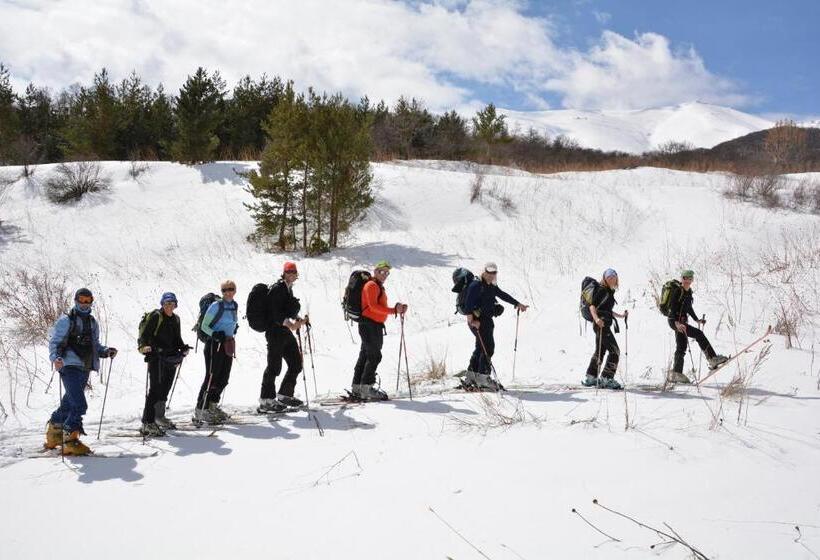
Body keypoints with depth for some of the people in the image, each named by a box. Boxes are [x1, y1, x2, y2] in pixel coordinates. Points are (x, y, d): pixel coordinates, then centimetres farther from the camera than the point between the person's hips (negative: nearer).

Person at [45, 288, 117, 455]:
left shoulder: (92, 322, 20)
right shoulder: (66, 320, -2)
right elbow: (55, 341, -7)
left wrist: (106, 351, 8)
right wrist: (56, 358, -25)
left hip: (85, 369, 7)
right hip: (70, 366, -7)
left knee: (69, 404, 15)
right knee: (79, 405, -17)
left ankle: (54, 435, 31)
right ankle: (70, 441, -11)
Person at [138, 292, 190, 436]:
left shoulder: (175, 319, 17)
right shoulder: (155, 316, -5)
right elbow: (144, 334, -12)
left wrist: (183, 348, 10)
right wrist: (143, 346, -30)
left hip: (171, 359, 7)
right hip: (156, 357, -7)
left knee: (166, 387, 16)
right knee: (155, 389, -12)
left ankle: (159, 416, 33)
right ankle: (147, 423, -13)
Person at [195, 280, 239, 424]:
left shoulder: (235, 305, 9)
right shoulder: (216, 306, -13)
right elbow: (204, 326, -12)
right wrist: (215, 334, -24)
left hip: (228, 345, 7)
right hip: (214, 345, -7)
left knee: (224, 378, 11)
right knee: (212, 377, -8)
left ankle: (212, 406, 27)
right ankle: (200, 410, -4)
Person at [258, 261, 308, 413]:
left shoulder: (288, 288, 17)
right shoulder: (277, 288, -13)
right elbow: (274, 312, -23)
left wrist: (298, 320, 13)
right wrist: (288, 323, -33)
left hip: (286, 331, 10)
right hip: (275, 331, -10)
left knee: (296, 363, 12)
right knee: (274, 365, -8)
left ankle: (284, 395, 25)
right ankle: (266, 401, -2)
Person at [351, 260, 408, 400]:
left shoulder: (379, 287, 21)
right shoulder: (372, 285, -11)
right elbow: (373, 306, -23)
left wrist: (397, 309, 4)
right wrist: (393, 310, -26)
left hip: (375, 326, 10)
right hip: (369, 325, -10)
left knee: (365, 356, 13)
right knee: (374, 356, -10)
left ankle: (357, 388, 18)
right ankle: (366, 389, -9)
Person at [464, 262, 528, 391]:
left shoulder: (492, 286, 15)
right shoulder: (476, 285, -13)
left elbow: (503, 295, 27)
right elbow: (468, 303, -22)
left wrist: (518, 304, 31)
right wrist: (470, 318, -32)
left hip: (487, 320, 10)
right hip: (478, 320, -10)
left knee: (481, 348, 14)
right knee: (487, 348, -12)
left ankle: (471, 377, 23)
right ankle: (483, 378, -8)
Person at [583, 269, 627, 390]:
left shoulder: (610, 291, 19)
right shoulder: (601, 289, -9)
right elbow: (592, 305, -18)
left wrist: (620, 316, 31)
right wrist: (596, 318, -33)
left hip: (605, 324, 10)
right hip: (601, 324, -10)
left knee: (600, 351, 15)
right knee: (614, 351, -10)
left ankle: (591, 378, 23)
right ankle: (607, 379, -8)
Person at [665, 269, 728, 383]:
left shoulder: (689, 292, 12)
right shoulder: (677, 291, -14)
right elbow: (672, 307, -22)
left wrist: (697, 320, 22)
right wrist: (676, 322, -34)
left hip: (682, 322, 10)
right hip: (675, 321, -10)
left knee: (681, 348, 9)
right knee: (699, 334, -17)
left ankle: (676, 374, 12)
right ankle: (712, 358, -13)